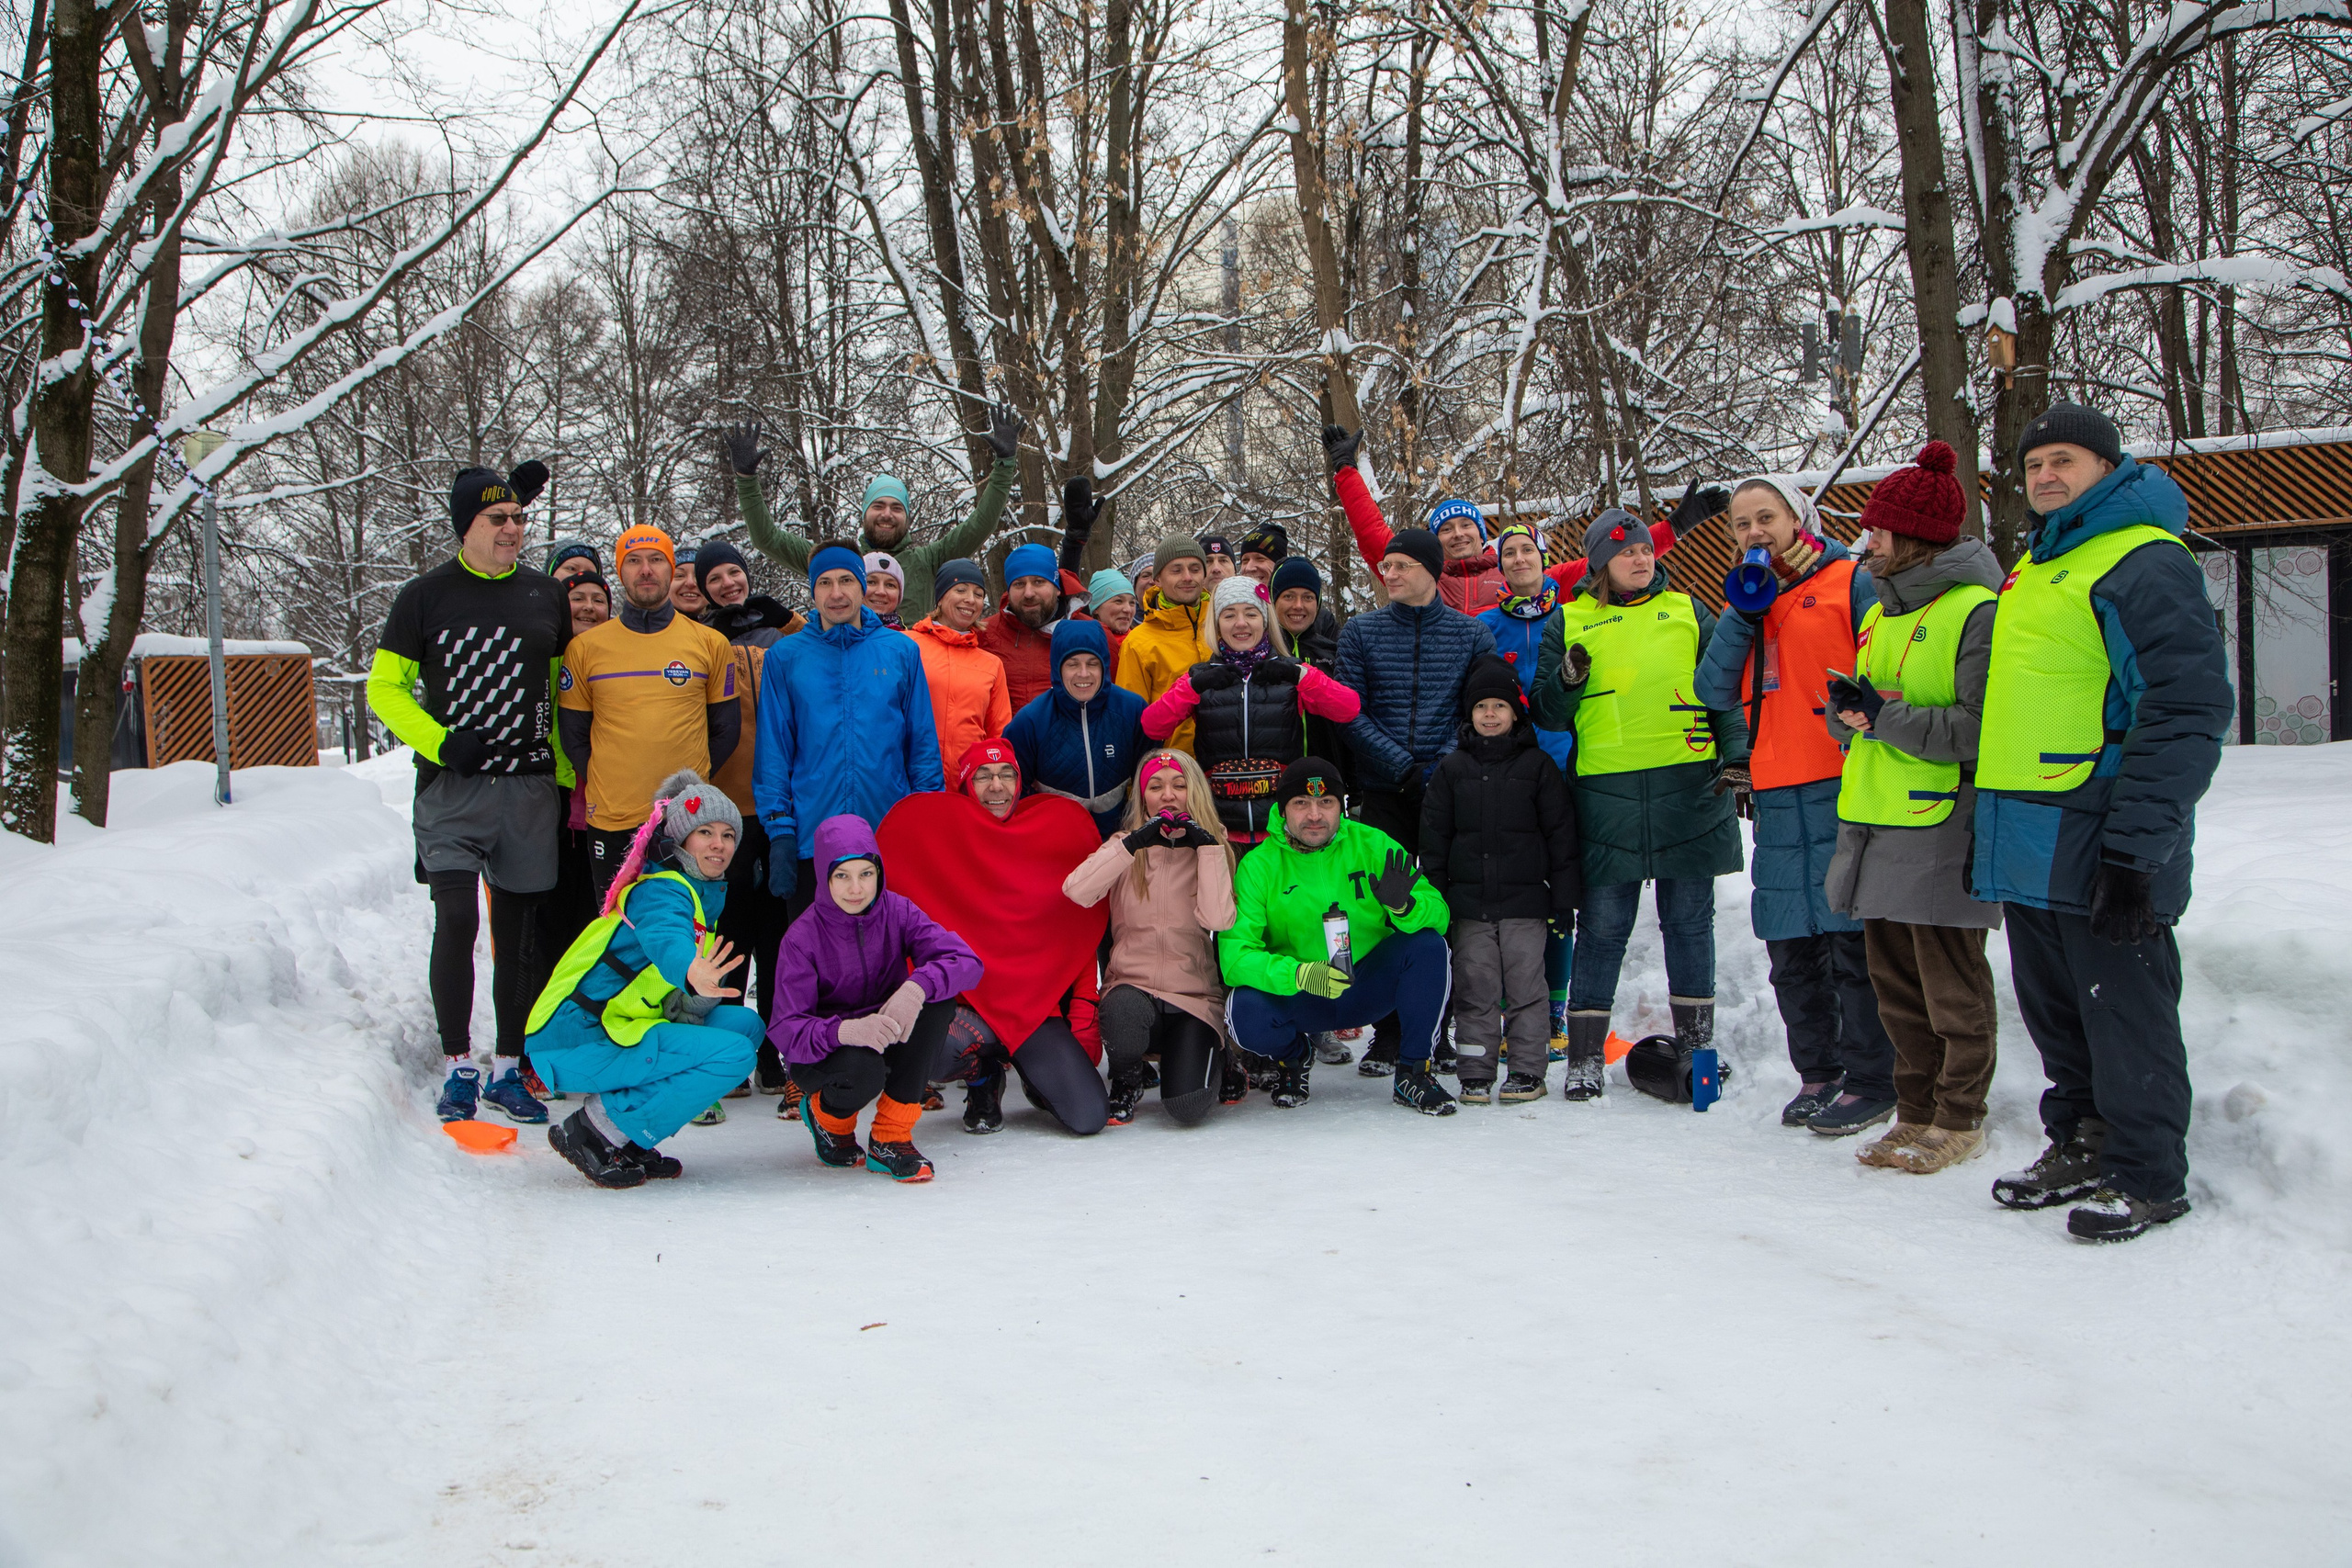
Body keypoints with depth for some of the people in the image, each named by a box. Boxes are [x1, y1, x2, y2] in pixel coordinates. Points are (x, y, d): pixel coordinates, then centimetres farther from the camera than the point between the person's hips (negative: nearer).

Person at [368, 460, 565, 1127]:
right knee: (457, 919, -14)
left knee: (518, 931, 7)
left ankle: (508, 1069, 17)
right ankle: (457, 1068, -2)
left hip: (530, 789, 3)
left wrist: (564, 770, 8)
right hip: (453, 789, -3)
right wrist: (440, 741, -11)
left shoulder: (545, 595, 10)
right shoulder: (426, 596, 1)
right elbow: (384, 687, 4)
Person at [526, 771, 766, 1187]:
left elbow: (676, 1006, 11)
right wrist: (690, 974, -61)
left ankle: (629, 1140, 3)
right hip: (577, 1044, -9)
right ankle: (596, 1131, -10)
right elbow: (665, 937, -38)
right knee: (731, 1055, -19)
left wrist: (696, 1000, -14)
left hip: (615, 1030, 9)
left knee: (744, 1023, 2)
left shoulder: (705, 897, 15)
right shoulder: (660, 890, -13)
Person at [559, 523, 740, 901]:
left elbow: (726, 728, 10)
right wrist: (603, 785, 2)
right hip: (610, 823, 0)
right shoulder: (585, 648, 6)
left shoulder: (710, 644, 6)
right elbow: (572, 733, 10)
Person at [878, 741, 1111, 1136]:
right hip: (965, 1001, -1)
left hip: (1038, 1005, 1)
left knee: (1089, 1117, -17)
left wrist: (1084, 1008, 1)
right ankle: (982, 1079, 5)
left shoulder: (1066, 824, 5)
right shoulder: (921, 823, 1)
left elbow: (1082, 933, 7)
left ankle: (1038, 1078, 23)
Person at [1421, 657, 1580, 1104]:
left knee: (1525, 985, 1)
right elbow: (1433, 838, 10)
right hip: (1469, 903, 1)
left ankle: (1528, 1070, 9)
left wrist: (1563, 899, 0)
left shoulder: (1538, 766, 4)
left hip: (1525, 900, -1)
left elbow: (1561, 834, 4)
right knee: (1474, 988, 2)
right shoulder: (1452, 769, 8)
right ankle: (1475, 1074, 8)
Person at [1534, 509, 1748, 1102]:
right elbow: (1546, 714, 8)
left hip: (1688, 787, 1)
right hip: (1606, 793, -1)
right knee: (1602, 925, 0)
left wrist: (1736, 754, 2)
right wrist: (1566, 681, -13)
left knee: (1689, 920, 6)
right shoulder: (1571, 622, 9)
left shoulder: (1687, 610, 12)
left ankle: (1696, 1043, 16)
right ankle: (1584, 1055, 7)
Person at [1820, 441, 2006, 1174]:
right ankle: (1917, 1112, 24)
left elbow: (1979, 727, -19)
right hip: (1877, 825, 8)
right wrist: (1848, 709, -2)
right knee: (1897, 984, 13)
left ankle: (1960, 1121, 13)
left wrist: (1887, 717, -16)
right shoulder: (1881, 612, 17)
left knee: (1952, 989, 2)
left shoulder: (1977, 612, -10)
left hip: (1943, 830, -8)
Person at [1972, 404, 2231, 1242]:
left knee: (2123, 1013, 1)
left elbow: (2188, 711, -18)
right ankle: (2079, 1146, 30)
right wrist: (1990, 827, 22)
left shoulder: (2144, 564, -12)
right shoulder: (2034, 568, 18)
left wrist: (2135, 849, -22)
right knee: (2055, 1013, 16)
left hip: (2097, 849, -9)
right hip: (2027, 848, 9)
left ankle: (2145, 1176, 12)